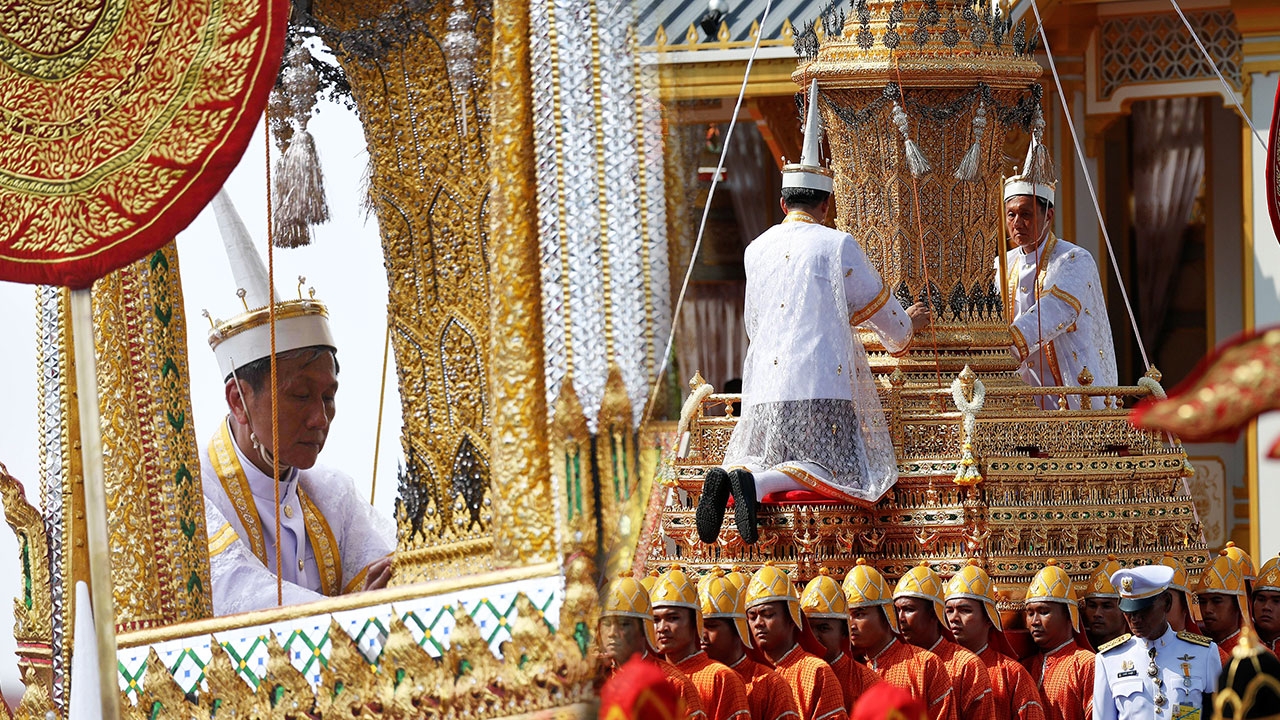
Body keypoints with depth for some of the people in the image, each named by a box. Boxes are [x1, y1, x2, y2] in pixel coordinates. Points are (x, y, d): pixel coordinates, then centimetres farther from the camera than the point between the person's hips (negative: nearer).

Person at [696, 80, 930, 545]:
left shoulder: (757, 250, 13)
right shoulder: (837, 245, -1)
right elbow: (878, 307, 11)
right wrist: (907, 325, 35)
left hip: (766, 385, 5)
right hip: (824, 384, -5)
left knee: (760, 460, 17)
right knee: (847, 474, -5)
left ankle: (729, 478, -17)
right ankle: (755, 485, -27)